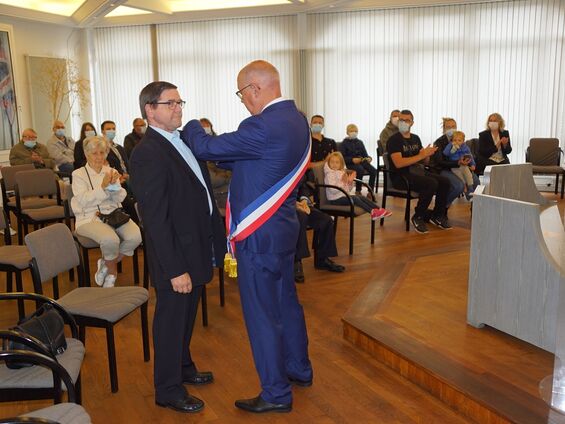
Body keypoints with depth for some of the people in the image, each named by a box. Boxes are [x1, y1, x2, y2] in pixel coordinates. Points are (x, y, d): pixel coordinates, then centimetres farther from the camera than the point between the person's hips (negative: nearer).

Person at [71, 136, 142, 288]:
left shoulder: (111, 172, 15)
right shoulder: (78, 174, 4)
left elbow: (120, 198, 6)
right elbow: (84, 201, -11)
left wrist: (114, 185, -13)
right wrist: (103, 186, -20)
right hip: (89, 218, -4)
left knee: (135, 236, -25)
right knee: (110, 239, -35)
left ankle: (106, 263, 1)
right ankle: (112, 272, -1)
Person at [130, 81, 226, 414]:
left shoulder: (181, 142, 8)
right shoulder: (148, 154, -20)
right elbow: (155, 219, -22)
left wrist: (214, 242, 9)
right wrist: (175, 269, -22)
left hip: (196, 249, 8)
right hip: (176, 257, -8)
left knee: (187, 316, 24)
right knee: (172, 320, 9)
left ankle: (183, 367, 45)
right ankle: (168, 390, 28)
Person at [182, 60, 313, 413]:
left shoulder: (264, 127, -25)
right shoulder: (296, 119, 6)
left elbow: (206, 147, -17)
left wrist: (192, 127, 3)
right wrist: (216, 148, 6)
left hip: (261, 236, -10)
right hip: (284, 227, 10)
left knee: (262, 314, 4)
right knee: (286, 300, 23)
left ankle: (276, 394, 20)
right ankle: (299, 369, 42)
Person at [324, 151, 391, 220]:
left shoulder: (342, 172, 13)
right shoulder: (329, 174, -12)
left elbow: (348, 189, 14)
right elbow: (333, 190, -26)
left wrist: (350, 182, -4)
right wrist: (343, 182, -24)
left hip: (344, 196, 8)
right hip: (335, 199, -8)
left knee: (362, 197, -6)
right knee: (355, 198, -24)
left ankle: (379, 210, -15)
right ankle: (372, 212, -31)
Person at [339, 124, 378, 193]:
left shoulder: (360, 142, 20)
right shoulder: (344, 143, 5)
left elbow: (365, 154, 20)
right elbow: (342, 157, -5)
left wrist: (368, 158, -4)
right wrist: (352, 160, -19)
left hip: (362, 161, 5)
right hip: (351, 163, -5)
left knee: (373, 170, -22)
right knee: (360, 170, -36)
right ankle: (358, 190, -22)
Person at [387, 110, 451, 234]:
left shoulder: (415, 138, 15)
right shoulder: (394, 140, -7)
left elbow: (425, 161, 16)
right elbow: (398, 163, -21)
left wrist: (428, 154, -8)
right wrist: (421, 155, -20)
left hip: (417, 171, 7)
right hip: (401, 176, -7)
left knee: (445, 182, -10)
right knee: (432, 183, -28)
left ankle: (437, 216, 6)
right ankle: (418, 217, -12)